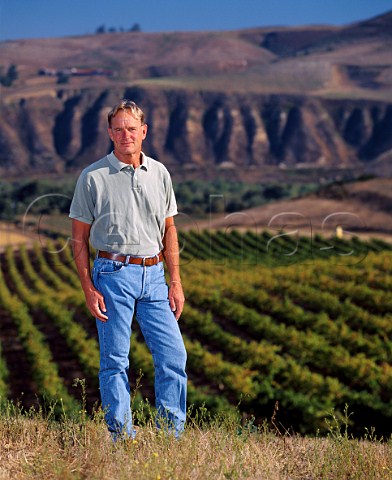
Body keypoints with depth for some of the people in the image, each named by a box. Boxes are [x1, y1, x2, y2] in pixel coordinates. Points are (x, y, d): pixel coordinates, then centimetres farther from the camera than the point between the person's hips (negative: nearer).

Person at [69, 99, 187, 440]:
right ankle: (122, 437, 9)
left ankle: (172, 437, 10)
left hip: (154, 274, 4)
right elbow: (79, 237, 0)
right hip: (114, 274, -3)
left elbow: (169, 230, 15)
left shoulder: (159, 174, 9)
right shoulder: (93, 177, -2)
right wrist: (89, 288, -7)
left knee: (174, 356, 0)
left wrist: (175, 281, 8)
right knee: (114, 361, 0)